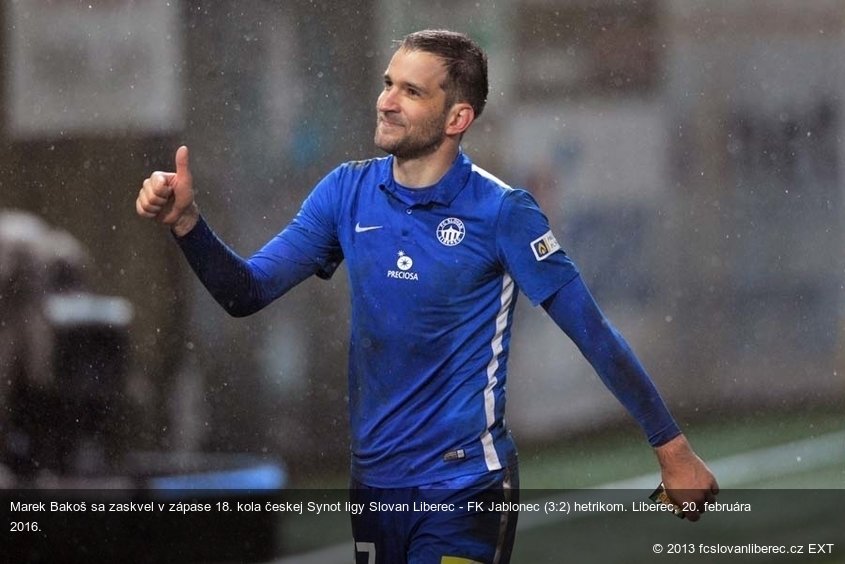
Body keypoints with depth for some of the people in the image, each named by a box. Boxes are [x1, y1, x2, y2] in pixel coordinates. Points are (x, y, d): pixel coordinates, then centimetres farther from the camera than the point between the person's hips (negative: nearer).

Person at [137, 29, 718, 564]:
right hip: (374, 482, 5)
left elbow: (594, 333, -9)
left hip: (464, 488, -5)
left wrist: (673, 450, -9)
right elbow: (248, 292, 1)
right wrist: (186, 221, -17)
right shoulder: (347, 193, 2)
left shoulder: (501, 212, -11)